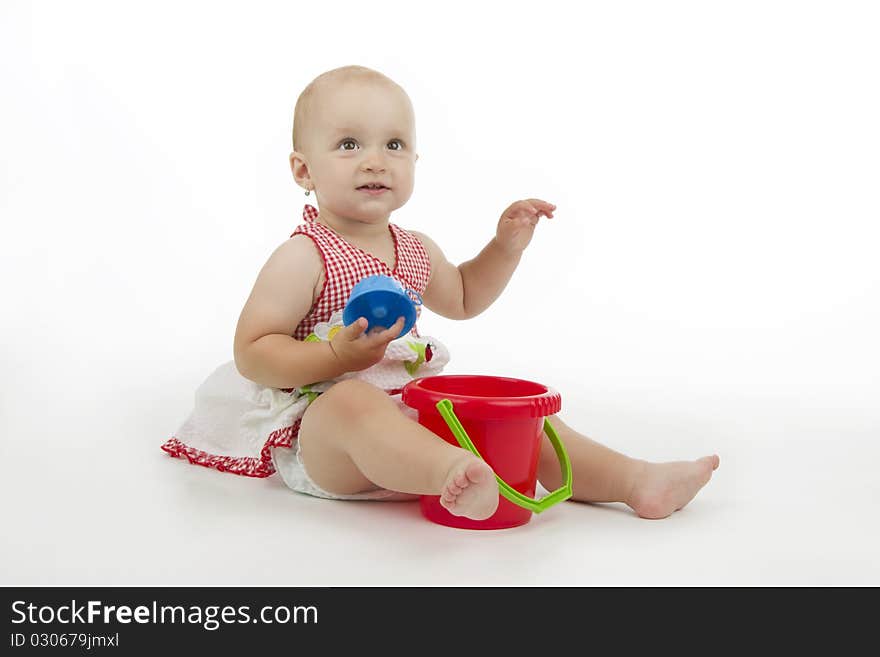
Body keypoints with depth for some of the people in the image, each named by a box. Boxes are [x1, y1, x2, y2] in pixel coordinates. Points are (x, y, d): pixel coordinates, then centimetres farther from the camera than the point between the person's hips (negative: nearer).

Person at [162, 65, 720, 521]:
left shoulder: (416, 251, 11)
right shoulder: (303, 258, -11)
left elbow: (462, 298, 30)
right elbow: (251, 354, -12)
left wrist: (507, 244, 16)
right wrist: (337, 356, -26)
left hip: (413, 412, 7)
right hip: (319, 431, -7)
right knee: (354, 401, -40)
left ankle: (635, 481, -6)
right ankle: (453, 473, -67)